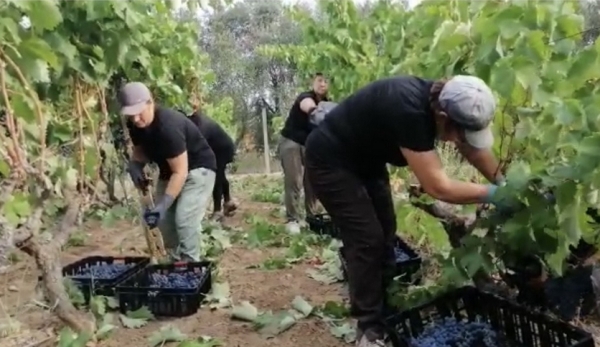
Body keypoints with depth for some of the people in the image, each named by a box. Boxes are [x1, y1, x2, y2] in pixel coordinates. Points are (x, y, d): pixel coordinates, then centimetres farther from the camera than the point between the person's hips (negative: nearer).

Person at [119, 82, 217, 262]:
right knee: (164, 220, 4)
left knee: (184, 219, -21)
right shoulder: (135, 125, -10)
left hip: (197, 169, -8)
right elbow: (140, 150, 9)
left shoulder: (168, 126, -34)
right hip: (169, 171, 8)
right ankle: (177, 262, 19)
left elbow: (180, 172, -33)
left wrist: (162, 205, -37)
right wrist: (134, 164, -15)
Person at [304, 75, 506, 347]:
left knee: (385, 234, 10)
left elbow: (474, 149, 3)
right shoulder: (409, 111, -38)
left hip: (366, 159, 9)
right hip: (330, 163, -9)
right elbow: (437, 187, -35)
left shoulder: (440, 100, -12)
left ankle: (385, 310, 24)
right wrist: (492, 194, -25)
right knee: (367, 240, -11)